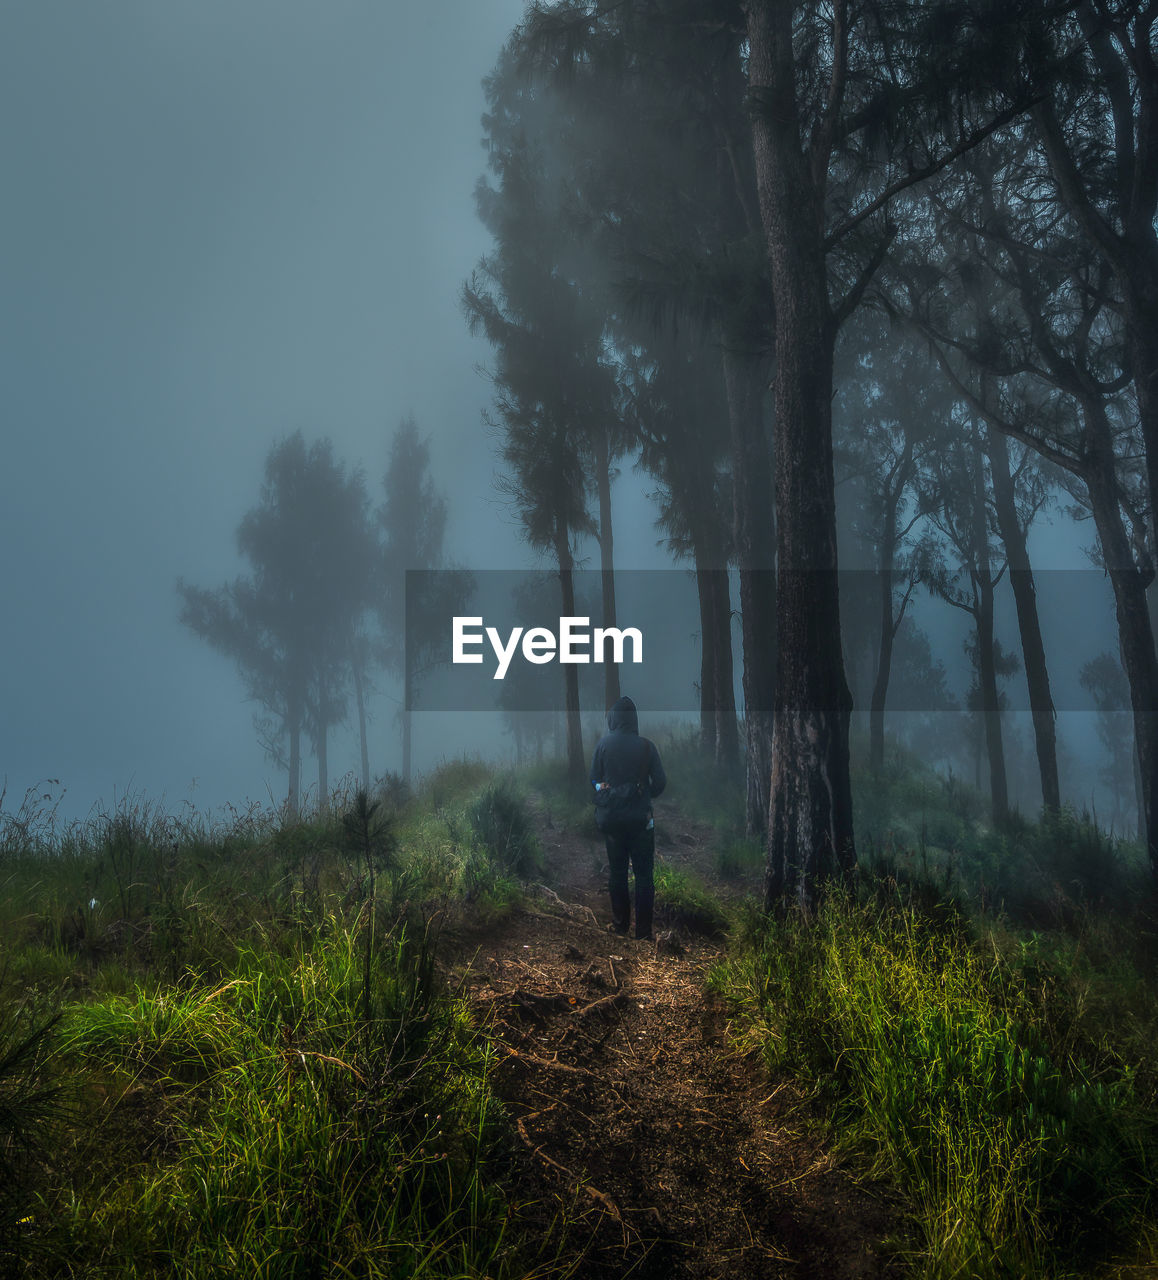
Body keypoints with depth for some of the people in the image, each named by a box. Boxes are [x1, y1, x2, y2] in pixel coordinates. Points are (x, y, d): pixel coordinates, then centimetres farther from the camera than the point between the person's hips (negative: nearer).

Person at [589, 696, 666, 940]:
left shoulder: (603, 744, -6)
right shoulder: (645, 746, -8)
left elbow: (594, 778, -3)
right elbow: (660, 782, -6)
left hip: (611, 817, 1)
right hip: (640, 817, -1)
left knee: (617, 871, 14)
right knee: (644, 873, 7)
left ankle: (620, 924, 20)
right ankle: (643, 928, 6)